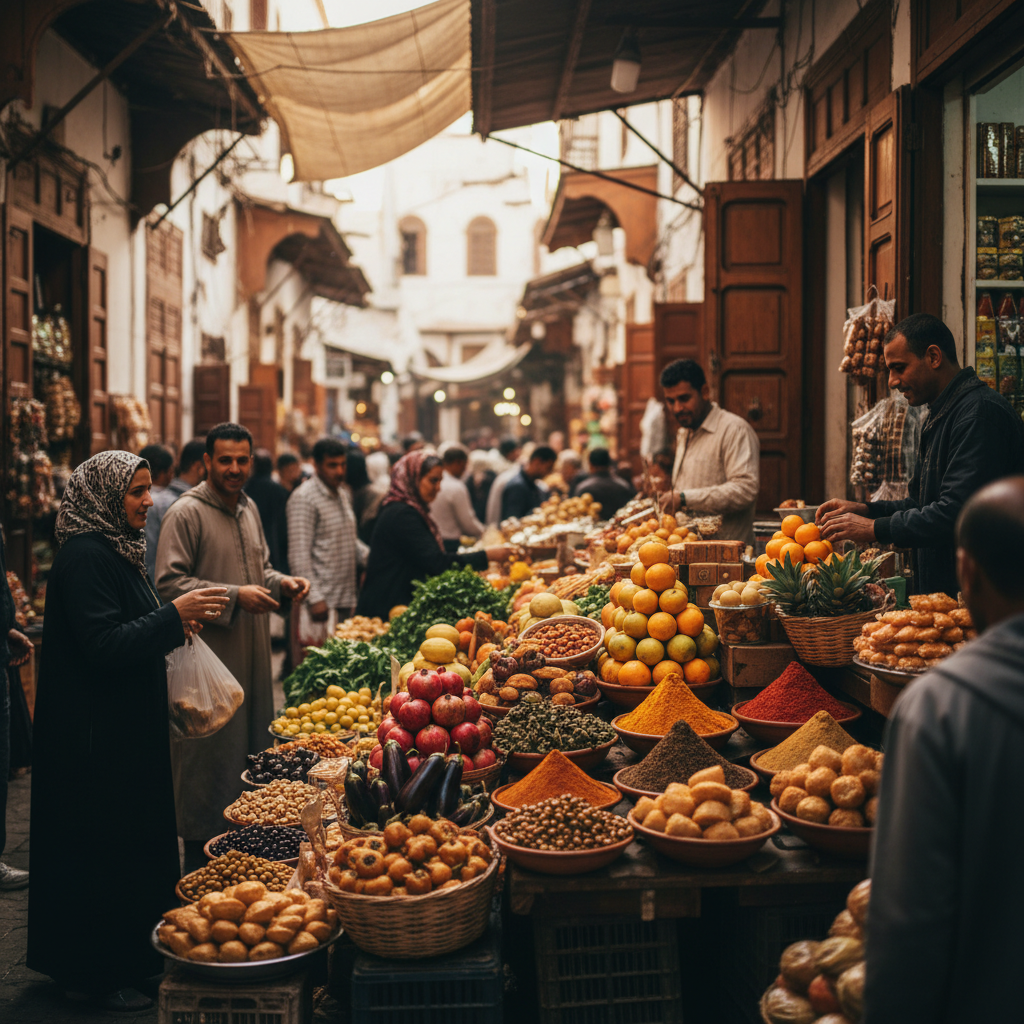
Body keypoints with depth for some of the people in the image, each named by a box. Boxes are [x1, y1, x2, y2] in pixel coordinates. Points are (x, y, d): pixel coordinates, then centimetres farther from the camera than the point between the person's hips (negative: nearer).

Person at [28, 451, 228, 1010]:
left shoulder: (114, 549, 12)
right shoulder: (84, 557, -18)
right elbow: (103, 645, -24)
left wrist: (174, 623, 6)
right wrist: (171, 617, -28)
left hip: (125, 728, 10)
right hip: (96, 735, -10)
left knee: (130, 839, 16)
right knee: (103, 847, 0)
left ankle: (129, 954, 29)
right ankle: (99, 974, 13)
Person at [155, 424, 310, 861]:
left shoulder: (248, 508, 14)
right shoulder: (186, 513, -12)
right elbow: (169, 583, -17)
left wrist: (282, 582, 6)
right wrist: (234, 596, -21)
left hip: (251, 652, 8)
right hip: (208, 656, -8)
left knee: (253, 747, 14)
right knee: (208, 755, -1)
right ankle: (200, 864, 12)